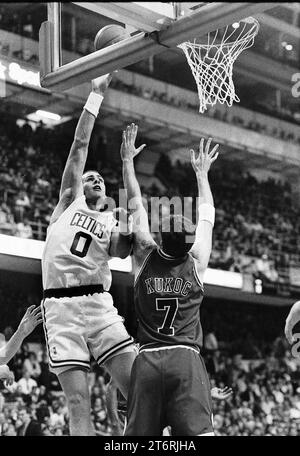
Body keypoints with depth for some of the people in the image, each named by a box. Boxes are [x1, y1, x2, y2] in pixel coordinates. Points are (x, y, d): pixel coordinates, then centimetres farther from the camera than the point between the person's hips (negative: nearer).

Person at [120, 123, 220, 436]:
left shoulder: (146, 256, 5)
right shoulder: (197, 261, 4)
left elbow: (135, 205, 16)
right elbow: (207, 215, 21)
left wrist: (128, 160, 27)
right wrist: (201, 172, 34)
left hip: (147, 359, 2)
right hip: (186, 358, -1)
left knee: (138, 435, 3)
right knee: (200, 433, -11)